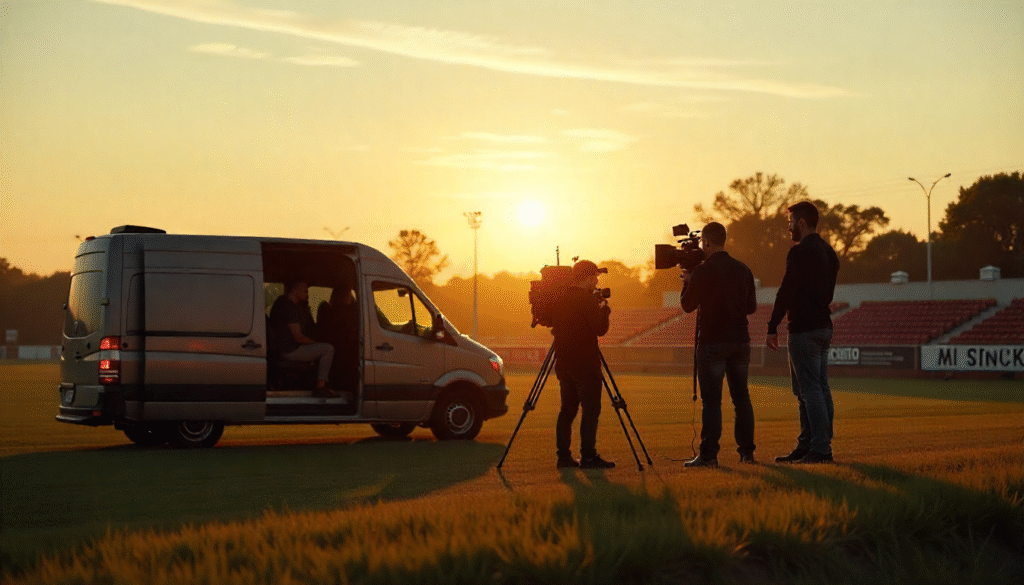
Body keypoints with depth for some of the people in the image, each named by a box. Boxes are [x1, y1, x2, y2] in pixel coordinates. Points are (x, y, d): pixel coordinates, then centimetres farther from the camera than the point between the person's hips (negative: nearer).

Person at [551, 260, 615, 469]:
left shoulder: (560, 299, 10)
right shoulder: (587, 300, -13)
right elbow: (600, 328, -16)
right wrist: (604, 309, 2)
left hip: (564, 363, 8)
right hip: (585, 365, -8)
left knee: (568, 408, 11)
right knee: (591, 409, -4)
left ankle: (564, 456, 9)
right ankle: (588, 456, -8)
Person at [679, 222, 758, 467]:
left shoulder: (702, 272, -10)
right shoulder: (743, 270, 7)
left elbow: (687, 305, -1)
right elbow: (751, 306, 14)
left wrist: (687, 282, 15)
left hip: (712, 342, -5)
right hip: (740, 341, 5)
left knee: (711, 400, -5)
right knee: (741, 397, 11)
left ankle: (709, 455, -8)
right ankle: (747, 451, 12)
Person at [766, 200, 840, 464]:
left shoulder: (799, 252, -14)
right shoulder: (829, 252, 14)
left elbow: (786, 292, -17)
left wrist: (773, 327, -13)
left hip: (804, 330, -9)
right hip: (824, 326, 9)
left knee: (809, 390, -8)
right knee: (820, 388, 10)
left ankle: (820, 449, -9)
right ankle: (806, 446, 17)